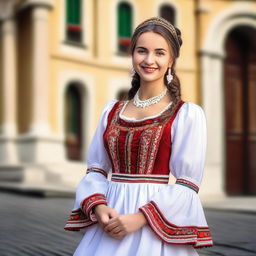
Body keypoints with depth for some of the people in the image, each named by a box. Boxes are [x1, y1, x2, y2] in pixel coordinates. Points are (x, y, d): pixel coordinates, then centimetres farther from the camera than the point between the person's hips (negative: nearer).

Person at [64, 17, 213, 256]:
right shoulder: (112, 111, 8)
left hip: (157, 226, -4)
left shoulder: (188, 114, -6)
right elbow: (95, 170, 9)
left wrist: (140, 217, -17)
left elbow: (187, 184, -9)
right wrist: (98, 206, -10)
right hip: (109, 220, 4)